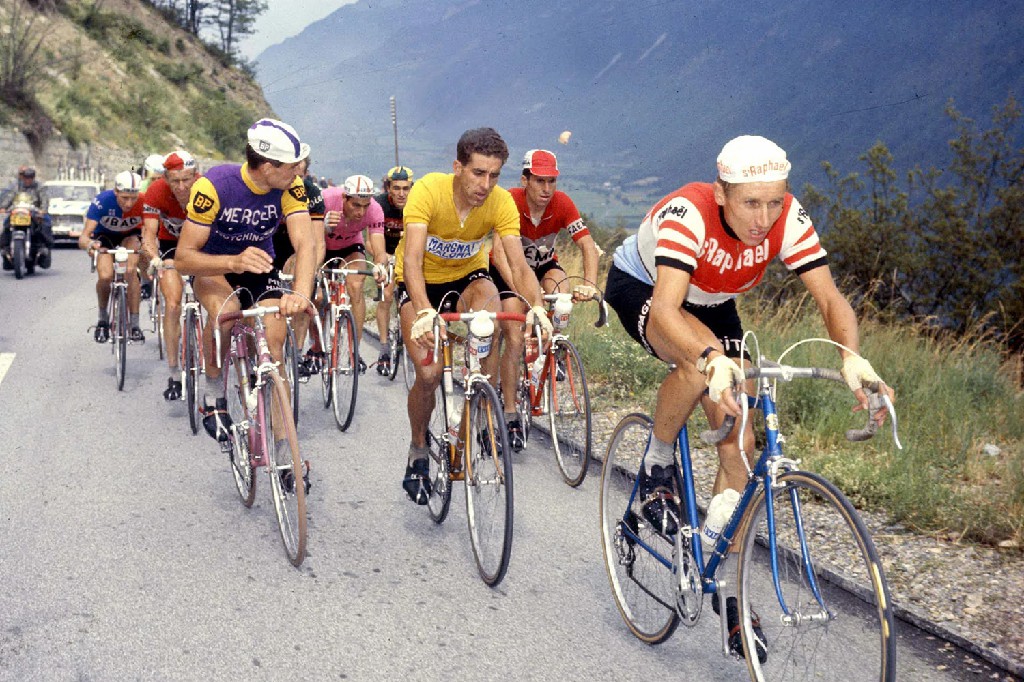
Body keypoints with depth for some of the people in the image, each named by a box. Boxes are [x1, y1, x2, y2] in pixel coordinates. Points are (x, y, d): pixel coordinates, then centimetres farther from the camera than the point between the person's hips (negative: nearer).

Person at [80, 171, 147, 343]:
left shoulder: (143, 203, -31)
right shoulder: (102, 201, -34)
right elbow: (83, 238, -35)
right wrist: (89, 244, -60)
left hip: (129, 235, 0)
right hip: (104, 236, 0)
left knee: (130, 271, -29)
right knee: (105, 276, -25)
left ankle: (134, 325, -18)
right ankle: (103, 319, 3)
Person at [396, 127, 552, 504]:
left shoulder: (501, 202, -22)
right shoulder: (429, 190, -30)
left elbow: (519, 265, -27)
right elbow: (412, 259, -39)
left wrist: (537, 305, -48)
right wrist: (425, 313, -55)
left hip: (467, 276, 2)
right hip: (421, 281, -2)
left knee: (489, 303, -33)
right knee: (429, 374, -18)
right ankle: (417, 452, 13)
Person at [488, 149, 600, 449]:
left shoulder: (562, 203, -22)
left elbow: (587, 245, -27)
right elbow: (499, 251, -41)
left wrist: (589, 284, -46)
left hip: (543, 264, 3)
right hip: (507, 270, -3)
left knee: (562, 294, -31)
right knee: (515, 339, -15)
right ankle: (510, 417, -7)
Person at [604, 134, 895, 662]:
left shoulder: (788, 218, -27)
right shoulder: (688, 213, -39)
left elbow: (830, 298, -31)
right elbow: (665, 308, -50)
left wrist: (852, 358, -51)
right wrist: (712, 360, -68)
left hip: (711, 304, 5)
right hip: (640, 286, -4)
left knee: (738, 443, -5)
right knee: (704, 362, -39)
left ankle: (727, 587, 8)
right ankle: (656, 467, -10)